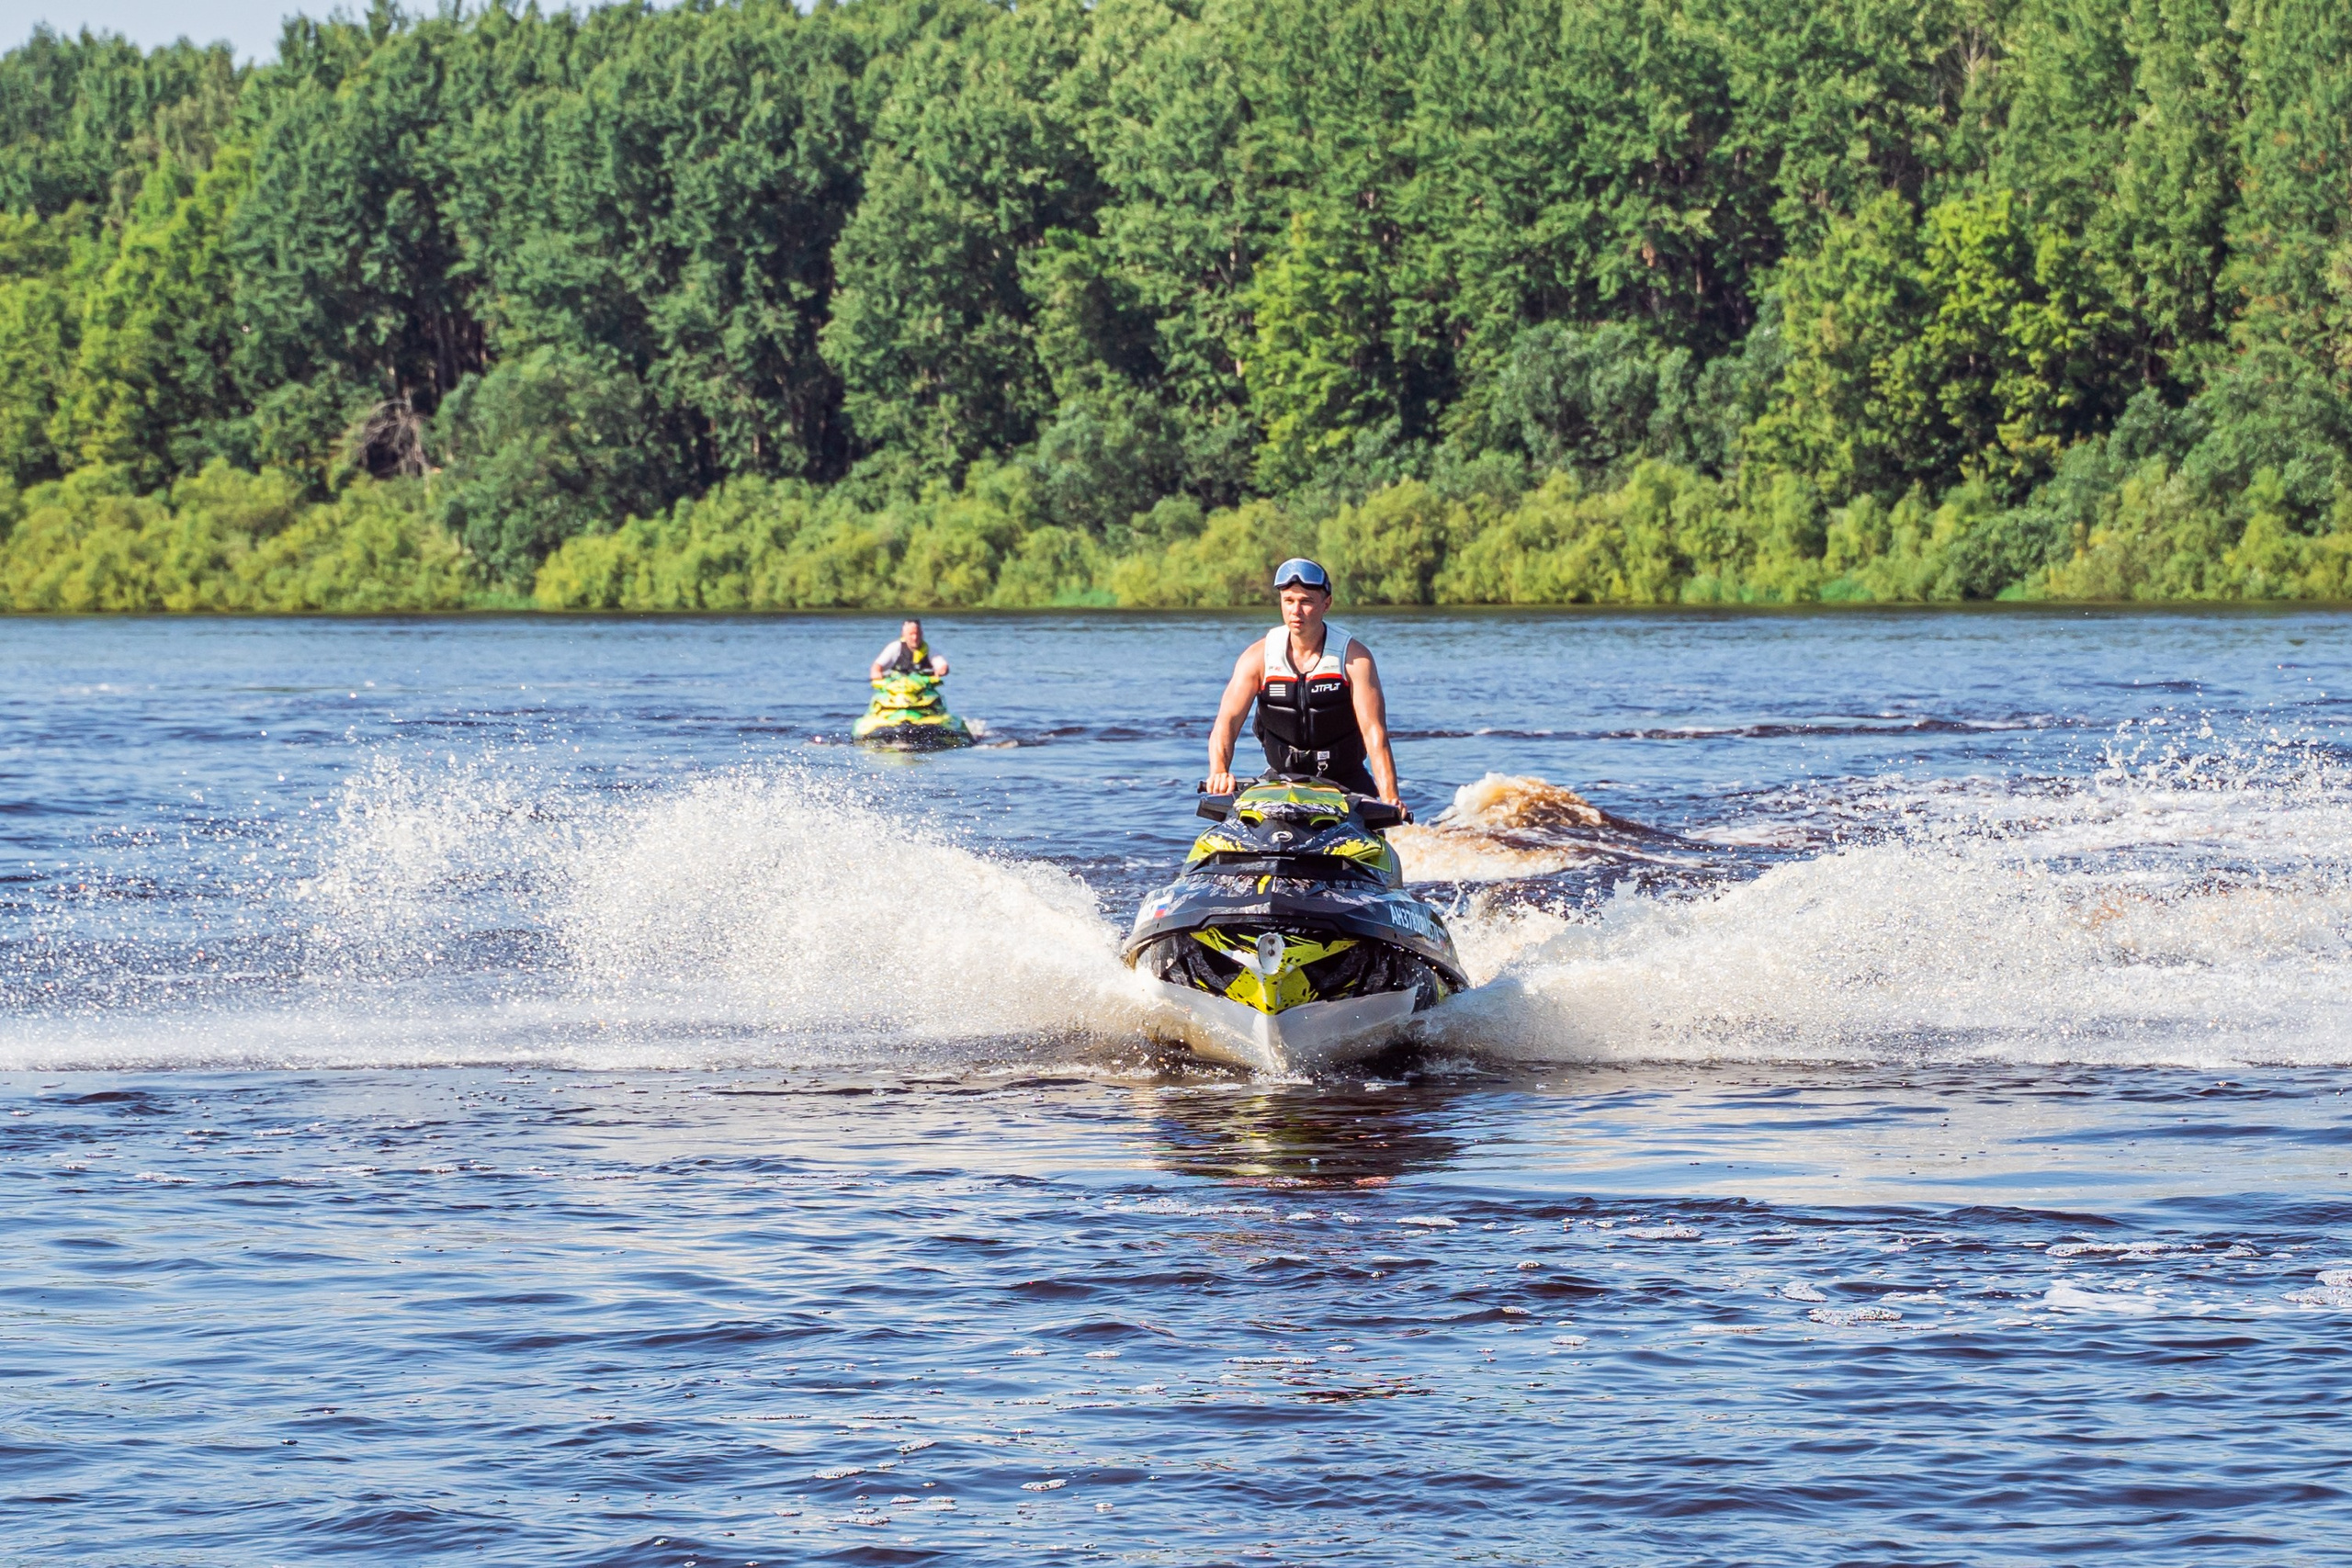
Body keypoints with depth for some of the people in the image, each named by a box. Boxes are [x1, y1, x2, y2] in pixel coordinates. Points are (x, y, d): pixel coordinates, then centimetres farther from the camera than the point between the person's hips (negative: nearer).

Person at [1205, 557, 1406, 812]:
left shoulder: (1354, 657, -9)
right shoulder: (1259, 656, -3)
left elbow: (1374, 731, -17)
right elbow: (1227, 720, -11)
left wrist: (1389, 798, -30)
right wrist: (1219, 771, -32)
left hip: (1347, 784, -1)